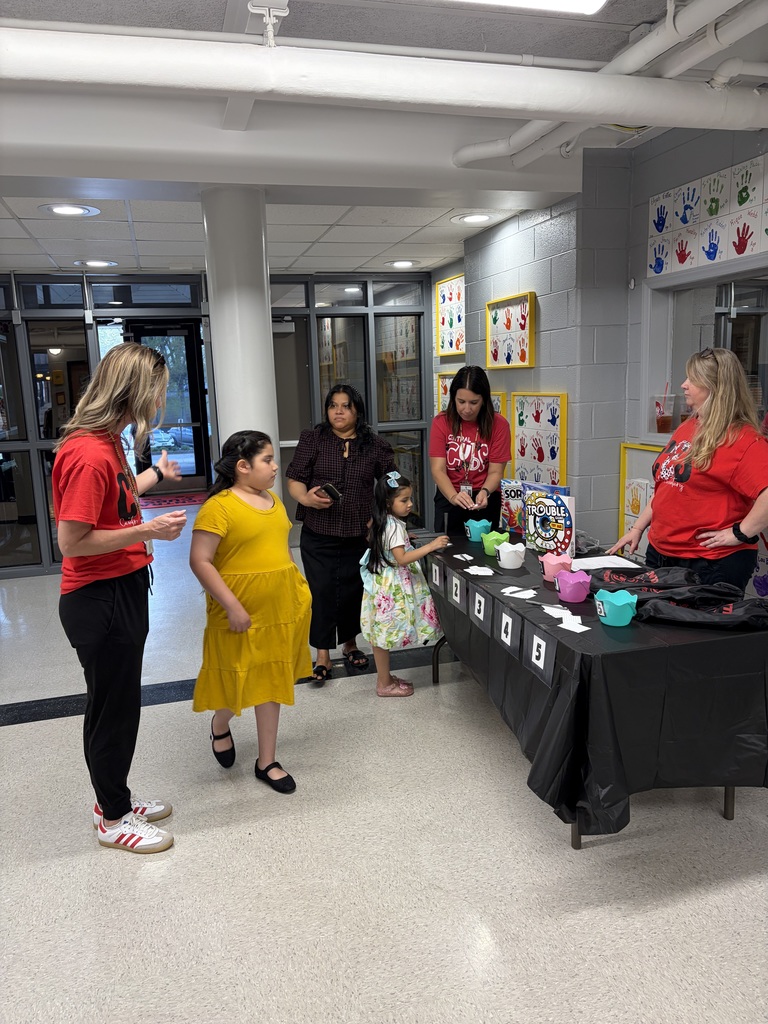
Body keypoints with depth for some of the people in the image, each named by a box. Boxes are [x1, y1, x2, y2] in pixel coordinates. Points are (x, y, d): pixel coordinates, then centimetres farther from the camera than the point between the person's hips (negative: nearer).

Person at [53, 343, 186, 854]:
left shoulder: (107, 441, 7)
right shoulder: (88, 454, -25)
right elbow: (72, 543, -24)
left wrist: (157, 473, 37)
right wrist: (148, 531, -22)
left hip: (122, 592, 10)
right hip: (100, 601, -10)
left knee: (118, 703, 21)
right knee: (113, 708, 7)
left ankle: (115, 797, 39)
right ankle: (114, 819, 27)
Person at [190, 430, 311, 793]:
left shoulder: (273, 500, 8)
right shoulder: (219, 507, -16)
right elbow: (200, 561, -19)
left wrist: (298, 591, 15)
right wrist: (232, 606, -21)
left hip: (280, 608, 7)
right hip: (241, 612, -6)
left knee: (271, 681, 13)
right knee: (236, 680, 10)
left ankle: (267, 762, 26)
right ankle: (220, 725, 44)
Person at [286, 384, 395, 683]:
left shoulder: (375, 445, 4)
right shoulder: (312, 440, 1)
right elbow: (295, 479, -1)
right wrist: (306, 498, -21)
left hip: (359, 535, 2)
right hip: (318, 535, -1)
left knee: (353, 590, 11)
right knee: (322, 591, -2)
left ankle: (350, 643, 33)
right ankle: (323, 655, 10)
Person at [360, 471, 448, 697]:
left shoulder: (383, 523, 7)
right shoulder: (394, 527, -22)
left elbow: (370, 538, 24)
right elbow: (401, 559, -27)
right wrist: (430, 546, -30)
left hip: (385, 584, 10)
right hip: (390, 587, -10)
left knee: (382, 635, 16)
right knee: (384, 636, 1)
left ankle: (385, 678, 27)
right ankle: (385, 684, 12)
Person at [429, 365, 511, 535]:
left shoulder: (498, 425, -8)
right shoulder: (441, 422, -7)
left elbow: (495, 471, -9)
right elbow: (438, 469, -13)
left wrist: (484, 492, -30)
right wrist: (453, 496, -31)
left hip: (486, 501, 0)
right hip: (448, 498, 0)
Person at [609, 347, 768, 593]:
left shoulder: (744, 440, -16)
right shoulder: (687, 428, 11)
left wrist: (739, 534, -21)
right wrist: (638, 528, 16)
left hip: (711, 564, -8)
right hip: (660, 553, 8)